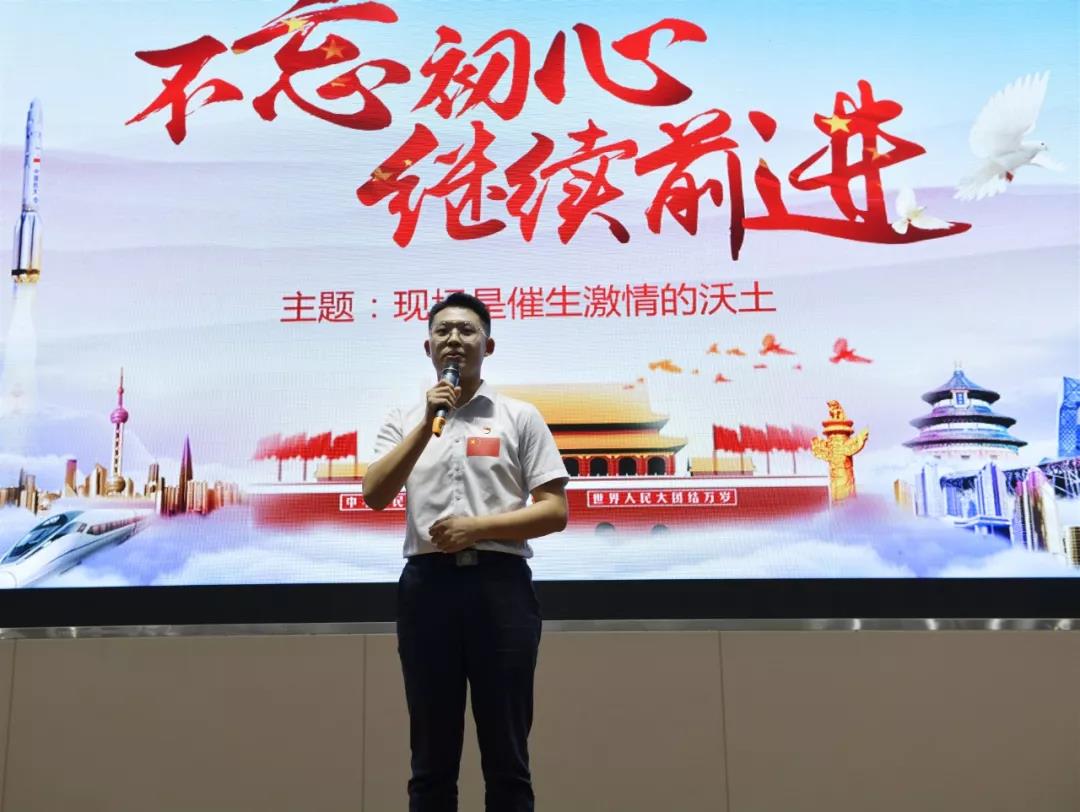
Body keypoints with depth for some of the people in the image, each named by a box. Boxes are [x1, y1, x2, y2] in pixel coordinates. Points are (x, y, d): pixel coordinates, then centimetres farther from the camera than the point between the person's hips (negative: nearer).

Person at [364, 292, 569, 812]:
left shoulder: (520, 418, 6)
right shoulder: (404, 423, 12)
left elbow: (554, 512, 0)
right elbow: (375, 496, -4)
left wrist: (476, 527, -11)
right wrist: (428, 423, -10)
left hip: (499, 583, -2)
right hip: (428, 584, 2)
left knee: (507, 758, 4)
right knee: (431, 760, 9)